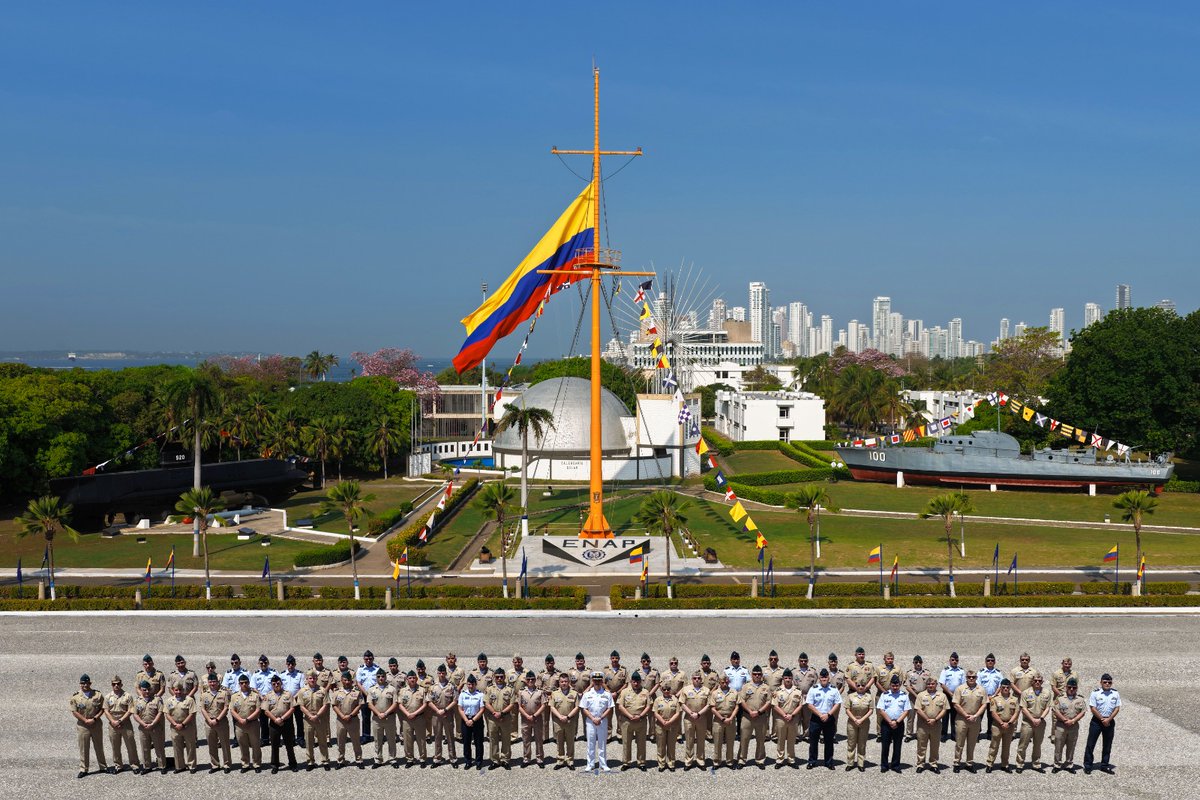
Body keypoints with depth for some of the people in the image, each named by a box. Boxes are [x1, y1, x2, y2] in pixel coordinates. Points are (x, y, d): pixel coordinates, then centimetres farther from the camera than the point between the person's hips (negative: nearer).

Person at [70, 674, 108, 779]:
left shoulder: (98, 695, 1)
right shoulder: (76, 696, -3)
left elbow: (102, 709, 2)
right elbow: (74, 711, -5)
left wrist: (94, 718, -12)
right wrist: (85, 720, -13)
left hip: (96, 724, 1)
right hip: (82, 726, -1)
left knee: (99, 747, 11)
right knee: (83, 749, 3)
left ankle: (103, 767, 23)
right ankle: (83, 769, 11)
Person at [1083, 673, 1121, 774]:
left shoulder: (1115, 694, 3)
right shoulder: (1095, 693, -7)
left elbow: (1117, 708, 0)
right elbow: (1093, 708, -9)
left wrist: (1108, 720, -11)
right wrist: (1102, 719, -13)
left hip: (1110, 721, 3)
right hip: (1097, 720, -3)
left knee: (1107, 745, 10)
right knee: (1090, 744, -2)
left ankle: (1104, 765, 21)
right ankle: (1087, 766, 4)